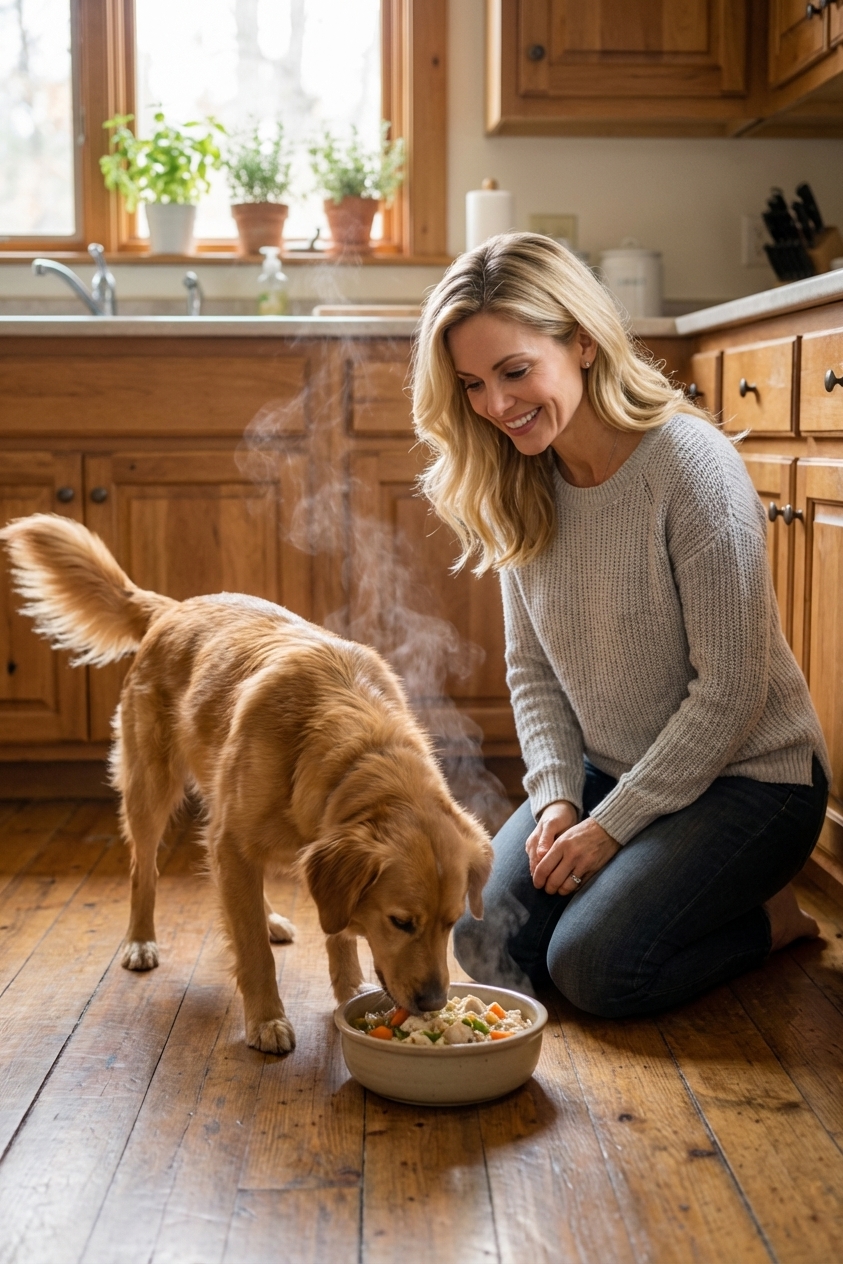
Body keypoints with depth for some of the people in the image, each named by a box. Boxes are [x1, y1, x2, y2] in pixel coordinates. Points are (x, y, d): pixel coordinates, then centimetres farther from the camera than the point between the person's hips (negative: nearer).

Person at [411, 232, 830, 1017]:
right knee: (489, 942, -9)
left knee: (594, 965, -20)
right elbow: (531, 667, 5)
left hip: (747, 775, -6)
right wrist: (556, 797, -10)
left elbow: (729, 693, -21)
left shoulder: (690, 466, -23)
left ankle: (769, 917, 8)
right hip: (607, 771, 6)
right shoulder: (518, 488, -2)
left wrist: (612, 825, -17)